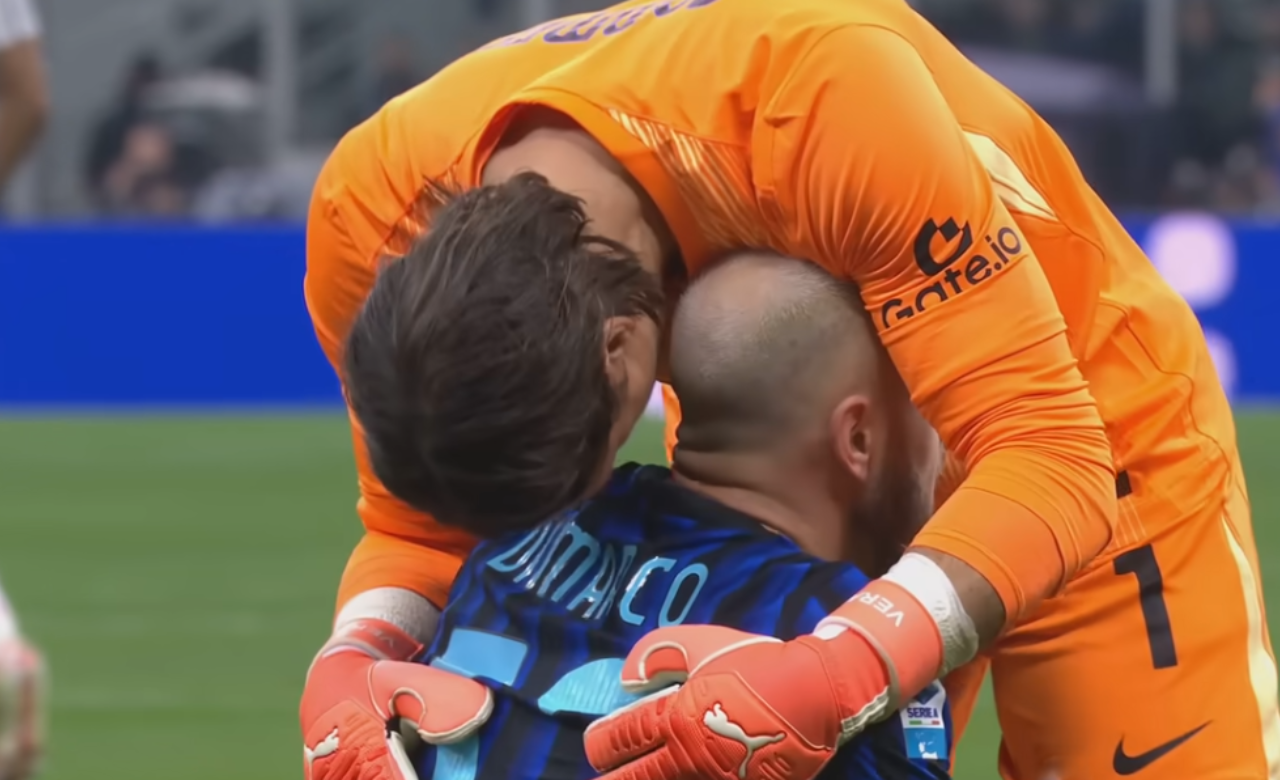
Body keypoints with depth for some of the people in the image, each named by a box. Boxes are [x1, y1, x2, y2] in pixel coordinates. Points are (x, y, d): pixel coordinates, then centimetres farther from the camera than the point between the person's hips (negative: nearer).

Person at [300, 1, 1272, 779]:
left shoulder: (826, 96, -42)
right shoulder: (372, 216, -27)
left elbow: (1047, 452, -41)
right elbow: (421, 528, -13)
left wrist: (836, 680, -56)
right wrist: (352, 666, -36)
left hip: (1079, 411, -4)